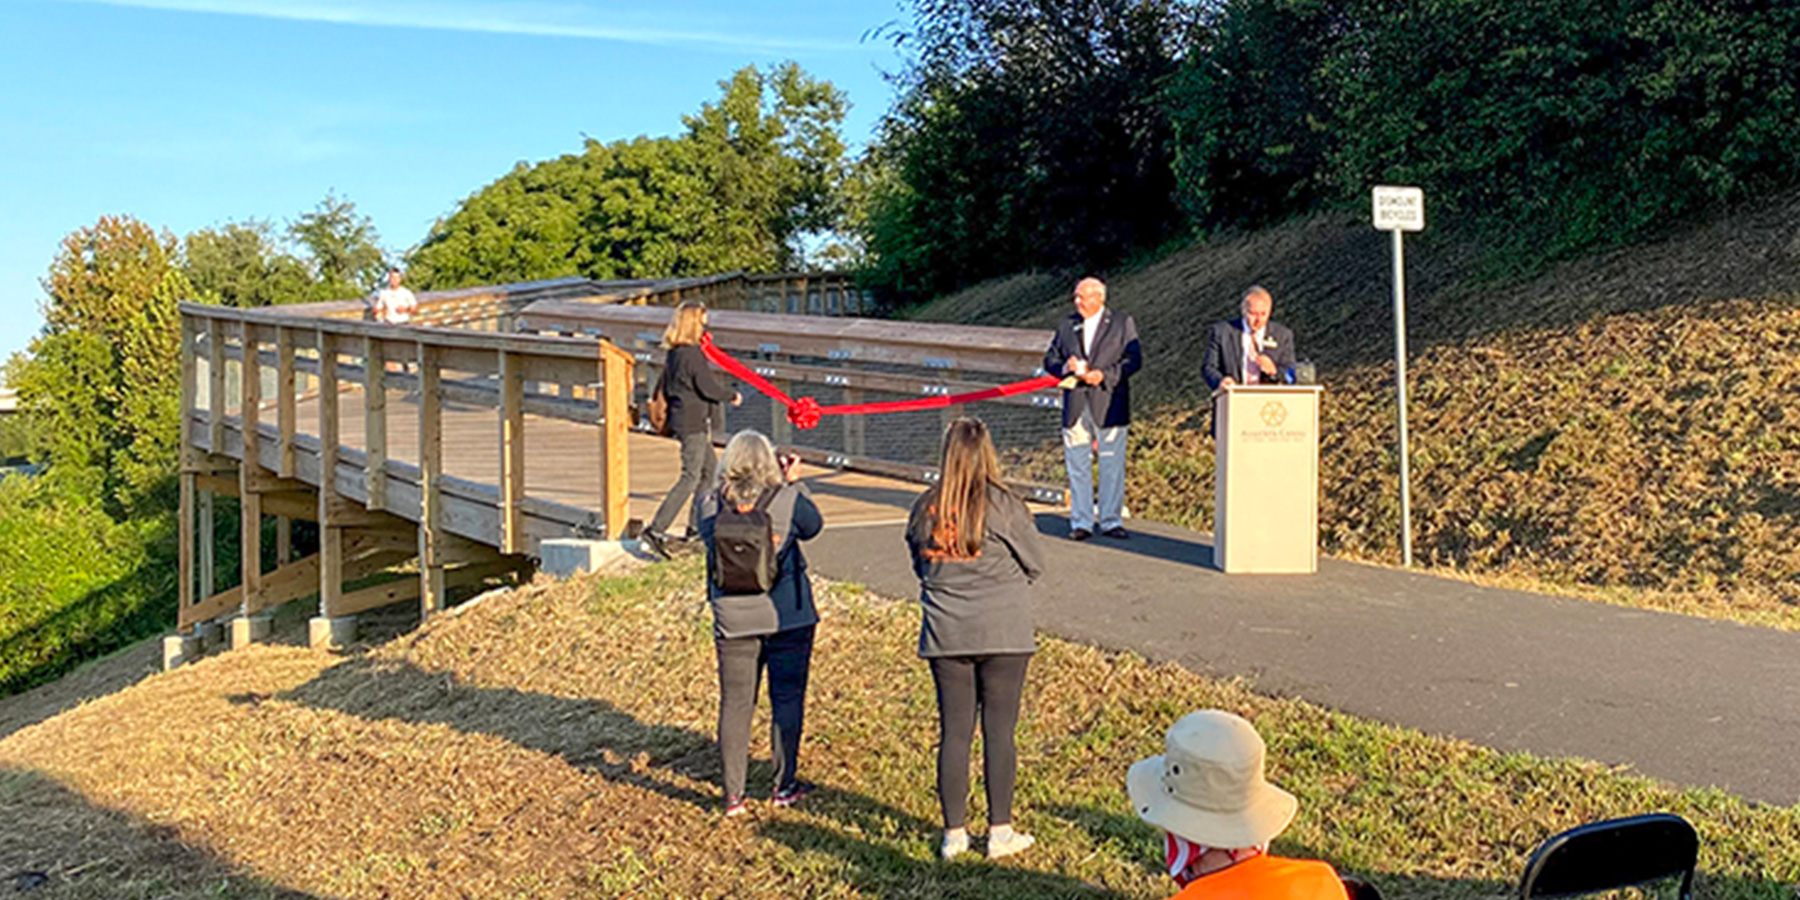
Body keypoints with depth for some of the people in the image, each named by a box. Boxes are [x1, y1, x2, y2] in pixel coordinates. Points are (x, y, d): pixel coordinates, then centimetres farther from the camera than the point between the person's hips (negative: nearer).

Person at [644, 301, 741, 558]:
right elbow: (708, 386, -17)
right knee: (691, 477, -8)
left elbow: (666, 390, 17)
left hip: (680, 419, 10)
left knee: (711, 469, 19)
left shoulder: (672, 355, 10)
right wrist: (732, 396, -2)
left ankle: (695, 526, 22)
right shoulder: (692, 354, -18)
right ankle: (656, 529, -11)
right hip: (694, 423, -10)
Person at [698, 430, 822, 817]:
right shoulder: (787, 500, -9)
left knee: (735, 702, 9)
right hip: (787, 616, -1)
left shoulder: (711, 505, -5)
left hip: (733, 621, 2)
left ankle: (733, 794, 14)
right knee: (787, 698, 11)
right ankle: (785, 785, 18)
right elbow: (813, 526, 9)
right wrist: (792, 483, 18)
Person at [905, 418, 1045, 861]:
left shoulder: (924, 509, 0)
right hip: (1002, 633, -3)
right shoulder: (1005, 507, -12)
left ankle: (954, 832, 17)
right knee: (999, 731, 5)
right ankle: (1000, 831, 13)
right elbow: (1034, 566, 0)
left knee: (954, 732, 9)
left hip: (945, 636, 3)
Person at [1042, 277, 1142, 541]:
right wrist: (1065, 366, -8)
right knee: (1077, 466, 3)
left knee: (1112, 465, 1)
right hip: (1075, 406, 3)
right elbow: (1050, 359, 15)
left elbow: (1134, 359, -3)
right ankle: (1081, 522, 10)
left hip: (1108, 404, -3)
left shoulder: (1122, 323, 5)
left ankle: (1111, 521, 9)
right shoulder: (1067, 326, 15)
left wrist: (1105, 375, -15)